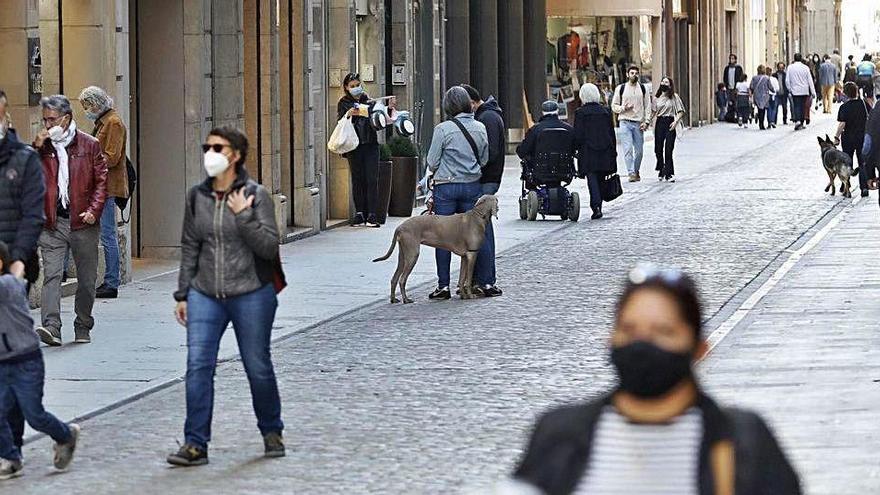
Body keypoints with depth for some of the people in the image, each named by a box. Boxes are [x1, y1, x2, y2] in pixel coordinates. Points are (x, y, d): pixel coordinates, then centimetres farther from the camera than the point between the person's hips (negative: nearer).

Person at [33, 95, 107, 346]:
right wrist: (36, 148, -8)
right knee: (51, 275, -12)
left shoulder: (89, 145, 2)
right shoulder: (43, 146, 9)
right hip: (52, 223, 1)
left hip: (82, 222, -1)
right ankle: (51, 326, -21)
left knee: (86, 279, 8)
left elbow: (102, 180, 2)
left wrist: (94, 210, -11)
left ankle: (83, 327, 21)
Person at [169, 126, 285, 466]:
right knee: (198, 366, -8)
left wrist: (243, 216, -20)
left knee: (258, 367, 8)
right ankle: (196, 444, -6)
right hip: (205, 295, 3)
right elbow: (189, 248, 11)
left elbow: (269, 247, -11)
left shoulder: (255, 195, -6)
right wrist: (182, 294, 10)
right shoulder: (197, 196, 6)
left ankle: (271, 432, 28)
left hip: (251, 295, -3)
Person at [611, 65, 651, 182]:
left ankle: (636, 171, 21)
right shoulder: (621, 88, 5)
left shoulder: (643, 88, 10)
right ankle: (631, 173, -14)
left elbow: (647, 106, 10)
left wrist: (646, 121, -1)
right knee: (628, 148, -12)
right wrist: (623, 108, -12)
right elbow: (614, 106, 8)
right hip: (625, 122, -2)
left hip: (638, 123, 2)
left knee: (639, 150, 5)